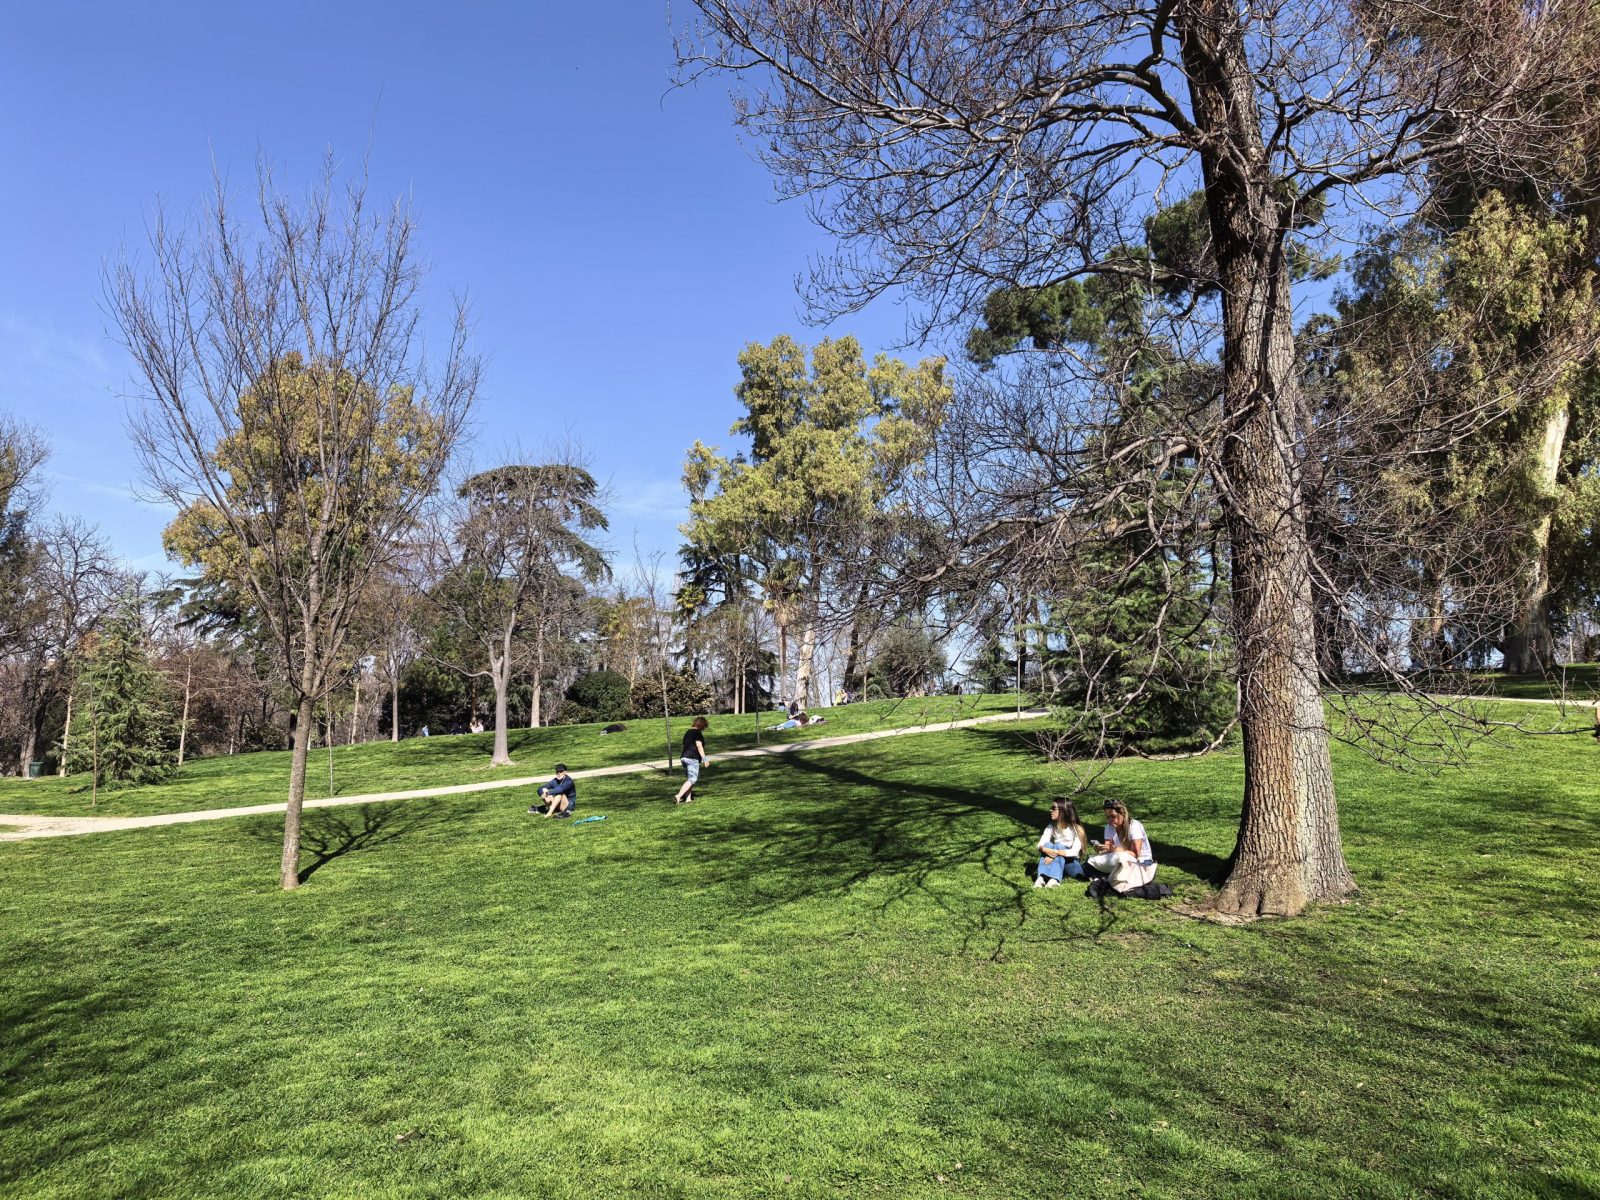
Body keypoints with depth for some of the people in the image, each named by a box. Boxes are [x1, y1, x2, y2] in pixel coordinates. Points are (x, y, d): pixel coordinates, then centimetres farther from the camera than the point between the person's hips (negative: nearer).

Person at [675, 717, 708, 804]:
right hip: (692, 758, -9)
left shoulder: (688, 732, 18)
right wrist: (704, 758, -13)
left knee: (689, 778, 15)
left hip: (684, 757, 9)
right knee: (692, 779, -10)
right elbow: (699, 746, -15)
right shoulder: (698, 732, -7)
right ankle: (679, 796, -22)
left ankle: (688, 799, 12)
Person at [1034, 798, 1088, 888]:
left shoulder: (1075, 828, -11)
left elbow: (1075, 852, -23)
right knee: (1048, 845, -23)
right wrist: (1046, 850, -35)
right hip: (1054, 861, 3)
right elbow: (1040, 845, -11)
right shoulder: (1051, 827, 1)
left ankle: (1055, 879, -45)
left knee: (1059, 846, -28)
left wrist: (1057, 852, -37)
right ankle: (1041, 877, -39)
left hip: (1071, 864, -3)